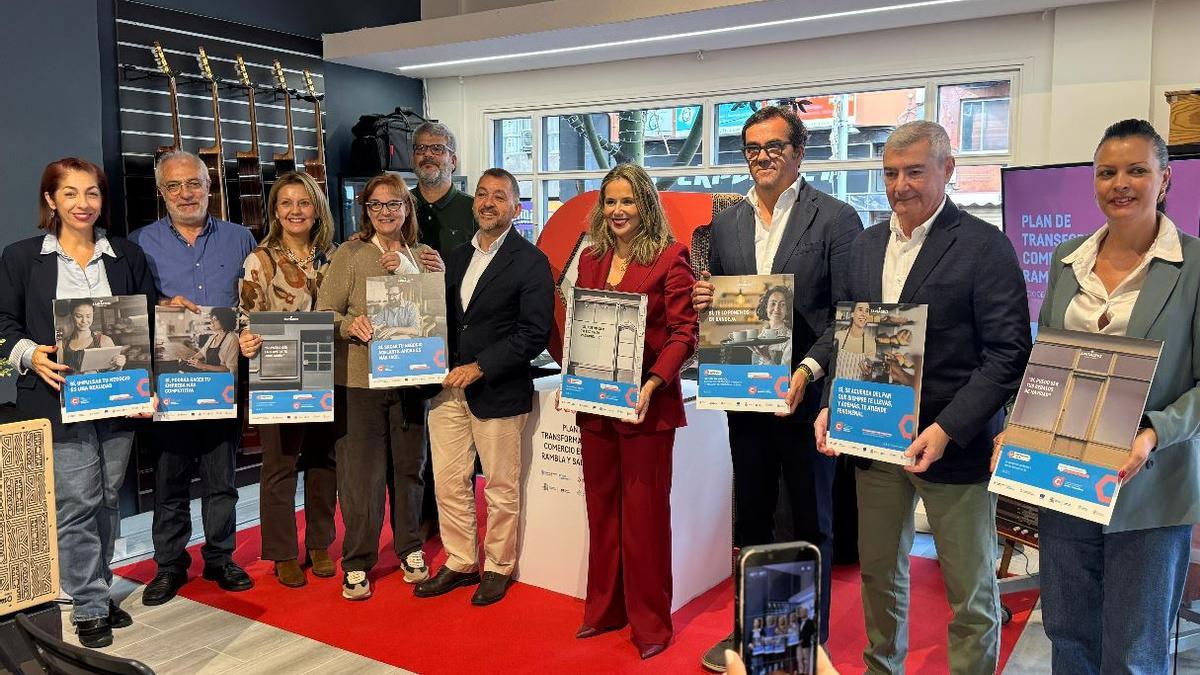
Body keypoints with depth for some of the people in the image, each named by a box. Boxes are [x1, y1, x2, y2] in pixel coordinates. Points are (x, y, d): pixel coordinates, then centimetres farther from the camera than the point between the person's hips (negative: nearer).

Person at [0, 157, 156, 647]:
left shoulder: (127, 255, 9)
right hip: (60, 399, -3)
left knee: (107, 500, 12)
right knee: (76, 504, -1)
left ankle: (97, 590, 27)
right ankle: (89, 607, 11)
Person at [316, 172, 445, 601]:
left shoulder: (424, 256, 8)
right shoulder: (350, 255, -2)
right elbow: (323, 313, -5)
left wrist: (405, 271, -10)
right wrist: (350, 324, -24)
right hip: (359, 379, -3)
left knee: (409, 467, 13)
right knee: (361, 473, 1)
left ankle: (410, 550, 29)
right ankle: (356, 564, 15)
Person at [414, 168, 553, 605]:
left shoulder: (530, 262, -8)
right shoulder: (456, 257, 14)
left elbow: (535, 333, -14)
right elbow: (444, 317, 17)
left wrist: (480, 368, -17)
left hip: (498, 390, -6)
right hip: (448, 385, 6)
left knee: (501, 487, 6)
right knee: (449, 483, 11)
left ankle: (498, 568, 23)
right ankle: (459, 563, 26)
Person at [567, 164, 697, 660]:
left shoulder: (670, 257, -7)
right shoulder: (591, 258, 11)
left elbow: (684, 332, -10)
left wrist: (652, 385, -21)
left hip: (645, 405, -6)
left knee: (644, 513, 3)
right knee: (601, 508, 14)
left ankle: (650, 623, 18)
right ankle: (604, 610, 29)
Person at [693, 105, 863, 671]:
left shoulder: (836, 219, -7)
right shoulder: (726, 224, 8)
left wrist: (808, 371, -23)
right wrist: (705, 301, -8)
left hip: (807, 393, -5)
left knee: (811, 523, 11)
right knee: (750, 518, 16)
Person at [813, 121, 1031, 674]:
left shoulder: (985, 245, -8)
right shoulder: (865, 245, 9)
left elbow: (1008, 353, -13)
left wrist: (947, 430, -21)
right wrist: (832, 404, -1)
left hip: (954, 443, -5)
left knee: (971, 589, 8)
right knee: (879, 572, 19)